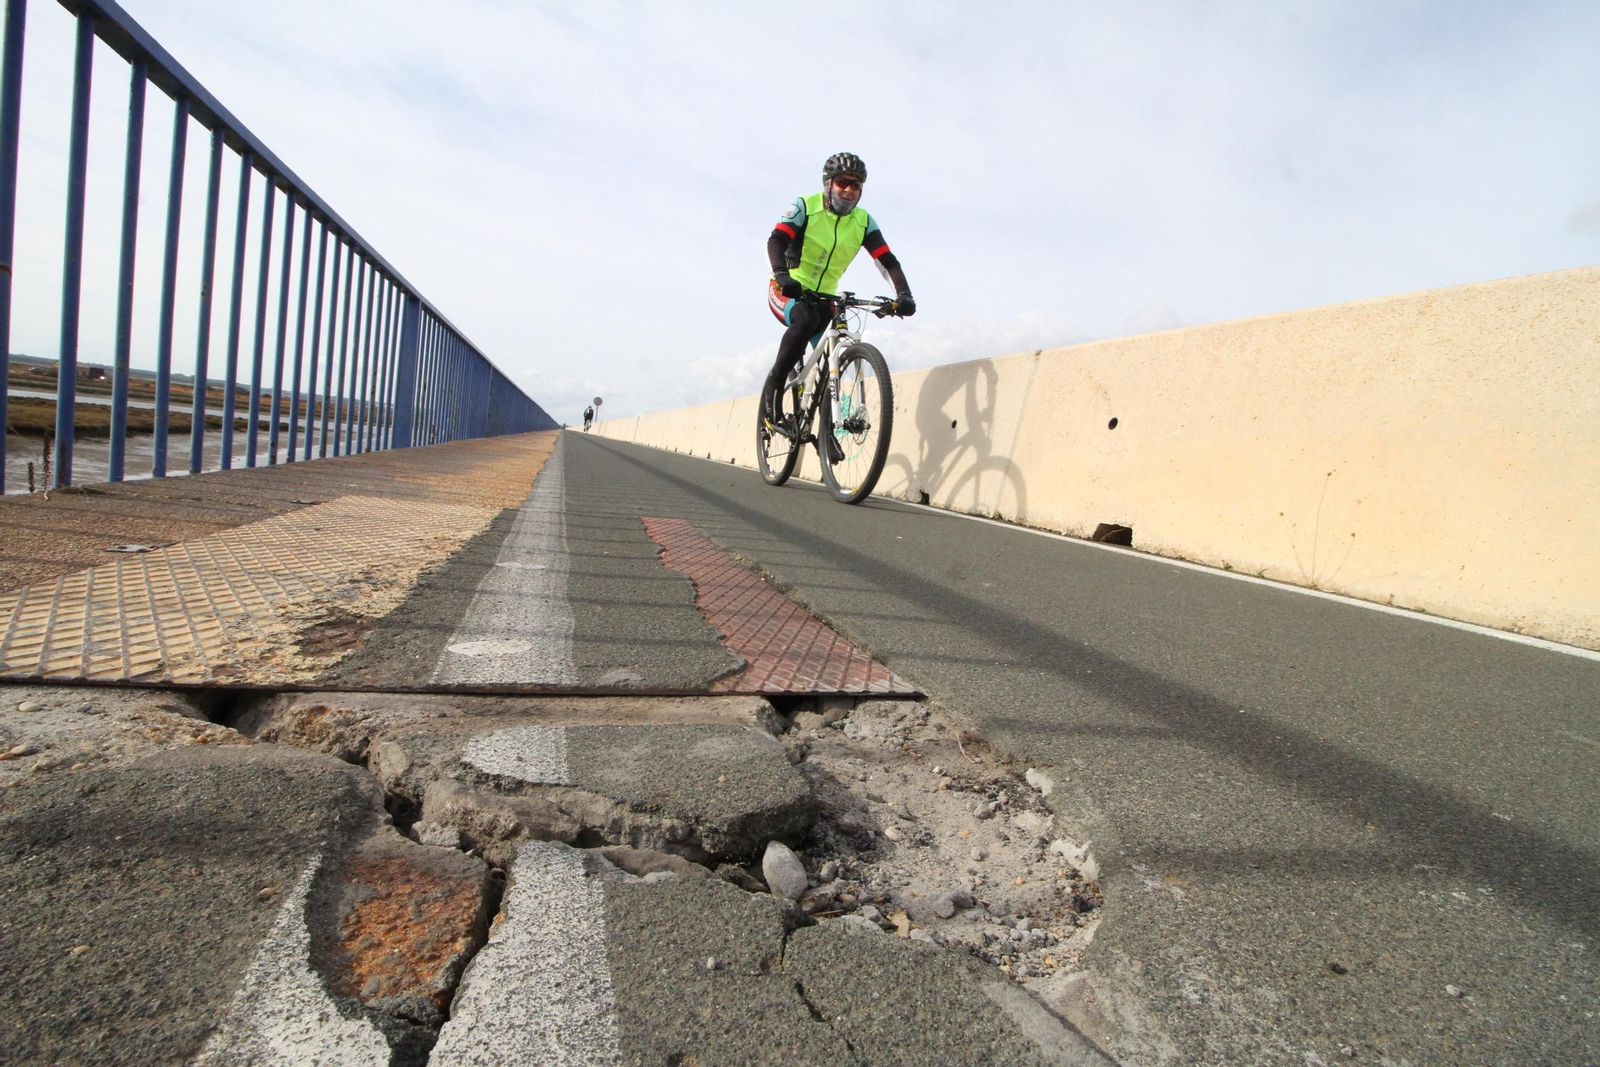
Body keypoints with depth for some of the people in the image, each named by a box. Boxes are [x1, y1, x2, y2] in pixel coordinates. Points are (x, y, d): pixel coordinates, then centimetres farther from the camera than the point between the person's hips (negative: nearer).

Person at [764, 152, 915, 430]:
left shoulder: (864, 222, -2)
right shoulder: (805, 208, -12)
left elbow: (887, 261, -10)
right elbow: (776, 241, -27)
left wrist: (903, 294, -29)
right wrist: (782, 275, -47)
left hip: (823, 298, 5)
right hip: (786, 292, -4)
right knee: (806, 319, -36)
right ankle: (773, 384, -23)